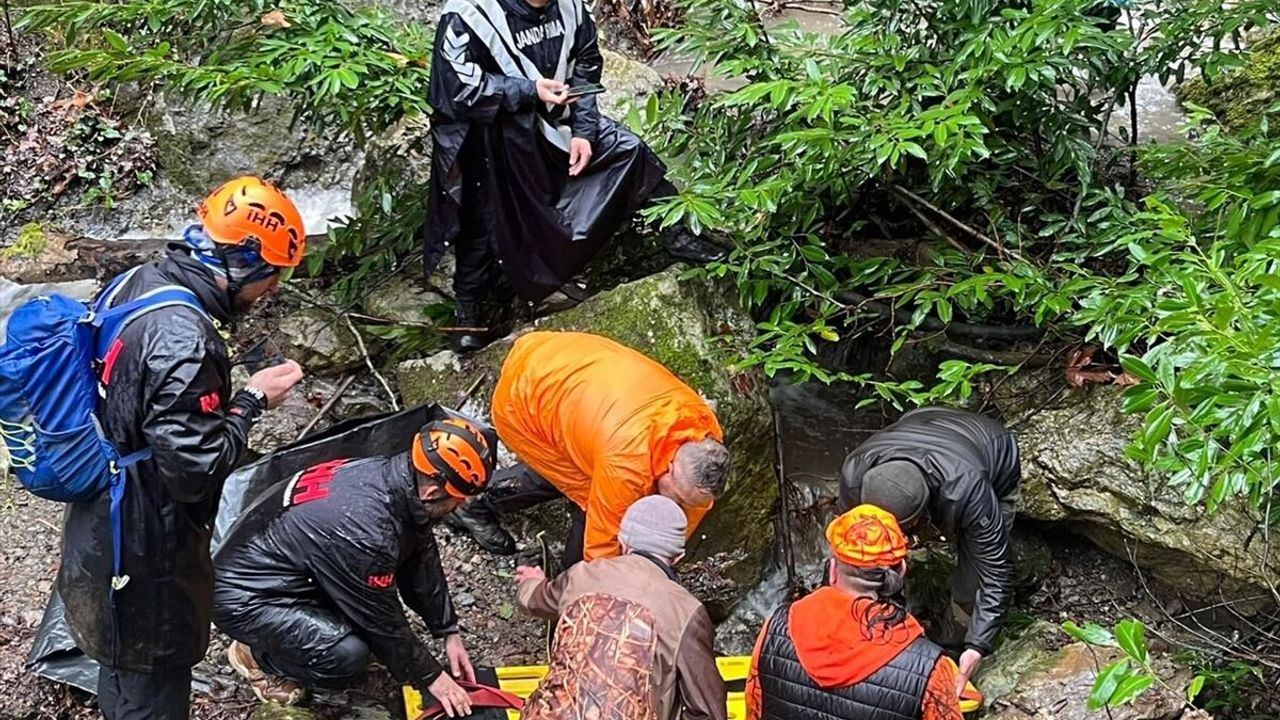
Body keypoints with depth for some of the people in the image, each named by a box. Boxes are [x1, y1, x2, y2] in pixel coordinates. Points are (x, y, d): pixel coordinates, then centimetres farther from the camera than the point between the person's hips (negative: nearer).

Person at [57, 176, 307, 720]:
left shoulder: (138, 284, -1)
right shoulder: (184, 342, -31)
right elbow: (193, 469, -27)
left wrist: (235, 394, 5)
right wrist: (252, 402, -16)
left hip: (102, 528, 9)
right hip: (143, 559, -9)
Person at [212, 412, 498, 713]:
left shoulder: (394, 475, -9)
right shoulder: (363, 531, -34)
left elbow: (422, 562, 6)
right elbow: (383, 622, -20)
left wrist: (449, 632, 9)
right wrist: (430, 677, -6)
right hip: (244, 596, -9)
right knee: (348, 654, -23)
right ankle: (258, 654, 2)